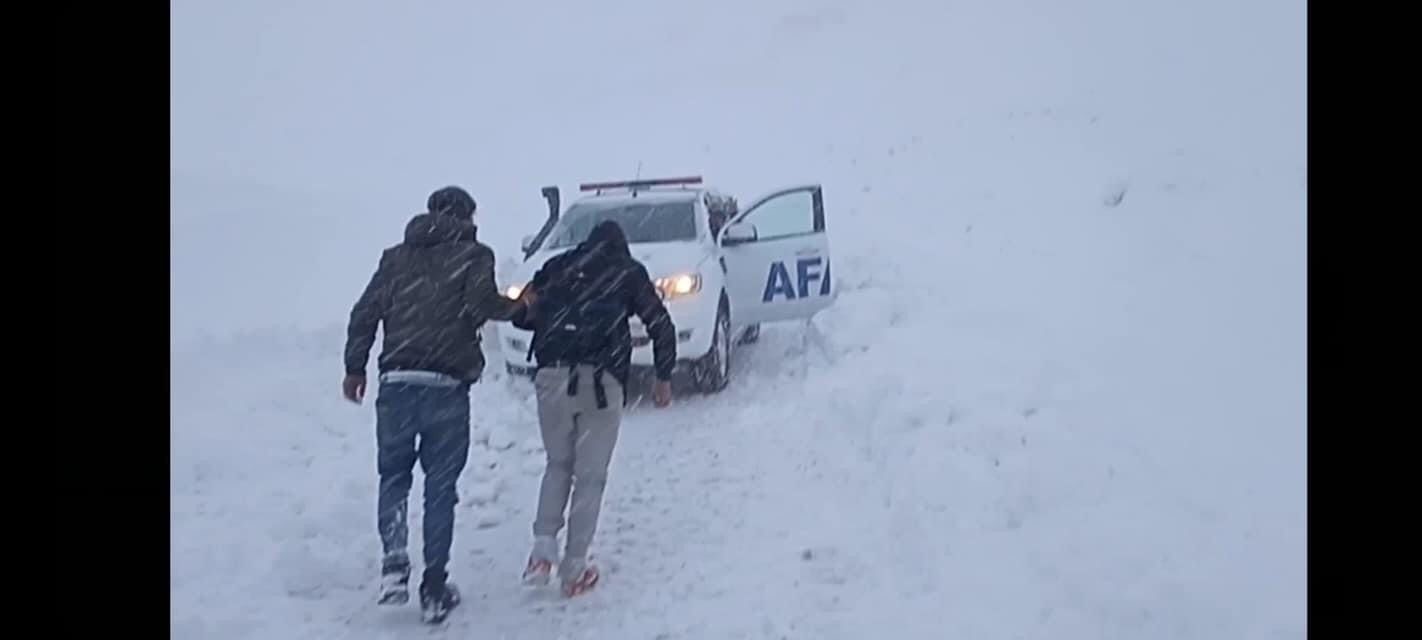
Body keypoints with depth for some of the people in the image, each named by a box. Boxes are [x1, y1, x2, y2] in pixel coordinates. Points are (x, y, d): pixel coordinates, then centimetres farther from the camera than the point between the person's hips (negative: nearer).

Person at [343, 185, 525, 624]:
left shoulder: (396, 256, 15)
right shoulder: (473, 255, 3)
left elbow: (366, 312, 9)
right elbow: (482, 304, -13)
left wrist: (355, 367, 14)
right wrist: (515, 307, 5)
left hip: (396, 383, 3)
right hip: (447, 387, -2)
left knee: (394, 475, 16)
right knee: (440, 486, 7)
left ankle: (394, 562, -5)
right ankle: (435, 588, 10)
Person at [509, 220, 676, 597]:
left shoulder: (557, 267, 20)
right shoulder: (629, 272, 14)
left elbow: (520, 314, 18)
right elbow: (661, 325, 8)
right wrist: (664, 377, 16)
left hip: (552, 377, 2)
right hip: (602, 379, -2)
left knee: (558, 464, 19)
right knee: (590, 475, 6)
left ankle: (543, 548, 4)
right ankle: (575, 569, 7)